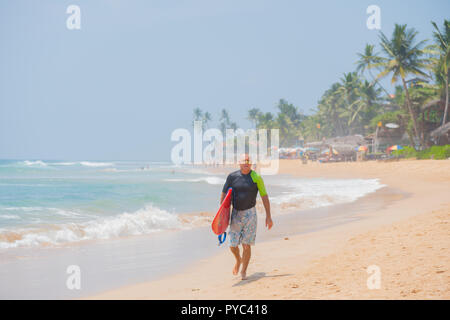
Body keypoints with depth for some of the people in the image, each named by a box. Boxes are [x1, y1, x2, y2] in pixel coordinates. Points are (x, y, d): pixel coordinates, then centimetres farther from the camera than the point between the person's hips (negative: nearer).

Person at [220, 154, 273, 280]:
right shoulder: (232, 176, 1)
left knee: (246, 245, -4)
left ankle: (243, 271, 13)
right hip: (235, 213, 2)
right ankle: (238, 260, 35)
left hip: (250, 214, -2)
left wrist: (268, 216, -1)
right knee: (232, 245, 2)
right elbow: (224, 194, 8)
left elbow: (264, 196, 1)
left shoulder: (256, 177, -3)